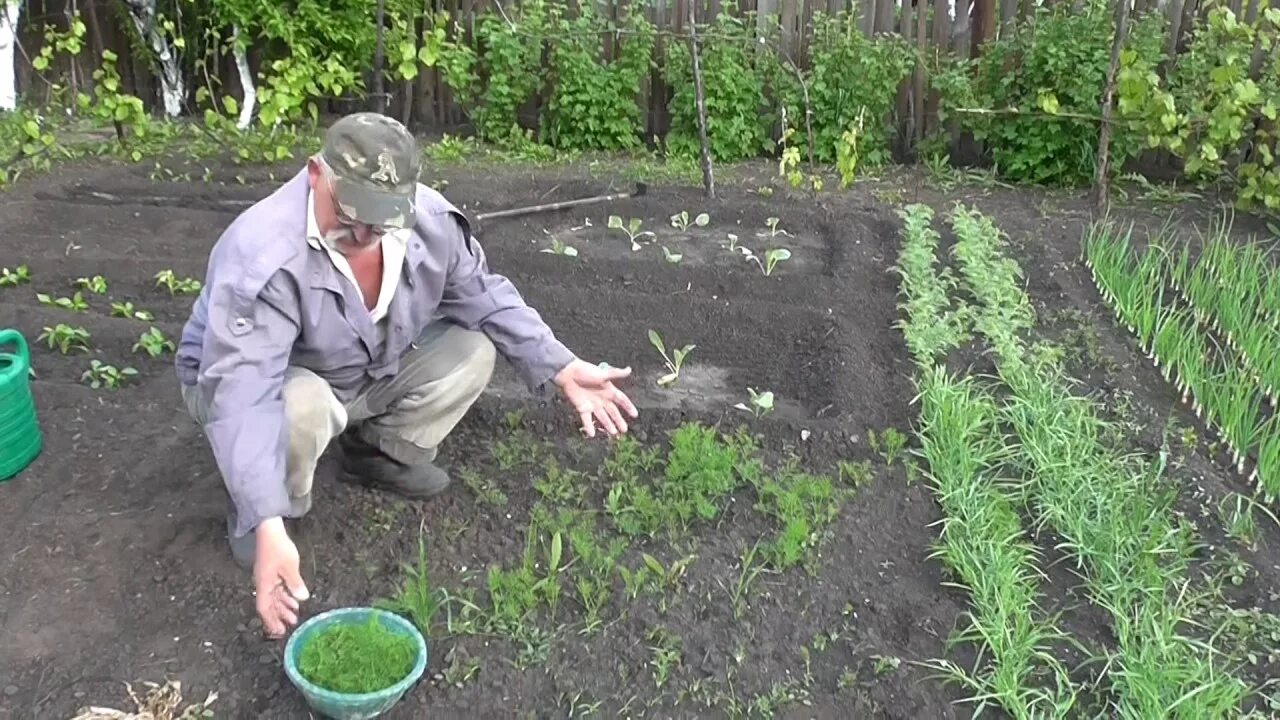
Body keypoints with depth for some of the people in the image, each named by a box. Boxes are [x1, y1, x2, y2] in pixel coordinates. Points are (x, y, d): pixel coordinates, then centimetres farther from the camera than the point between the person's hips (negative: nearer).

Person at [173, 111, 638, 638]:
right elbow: (243, 393, -45)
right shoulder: (262, 256, -38)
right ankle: (250, 509, -6)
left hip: (370, 373, 6)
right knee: (302, 408, -39)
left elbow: (485, 297, -7)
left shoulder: (431, 221, -21)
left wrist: (563, 369, -18)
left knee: (472, 349, -9)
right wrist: (268, 526, -54)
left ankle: (379, 454, 10)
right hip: (263, 381, -5)